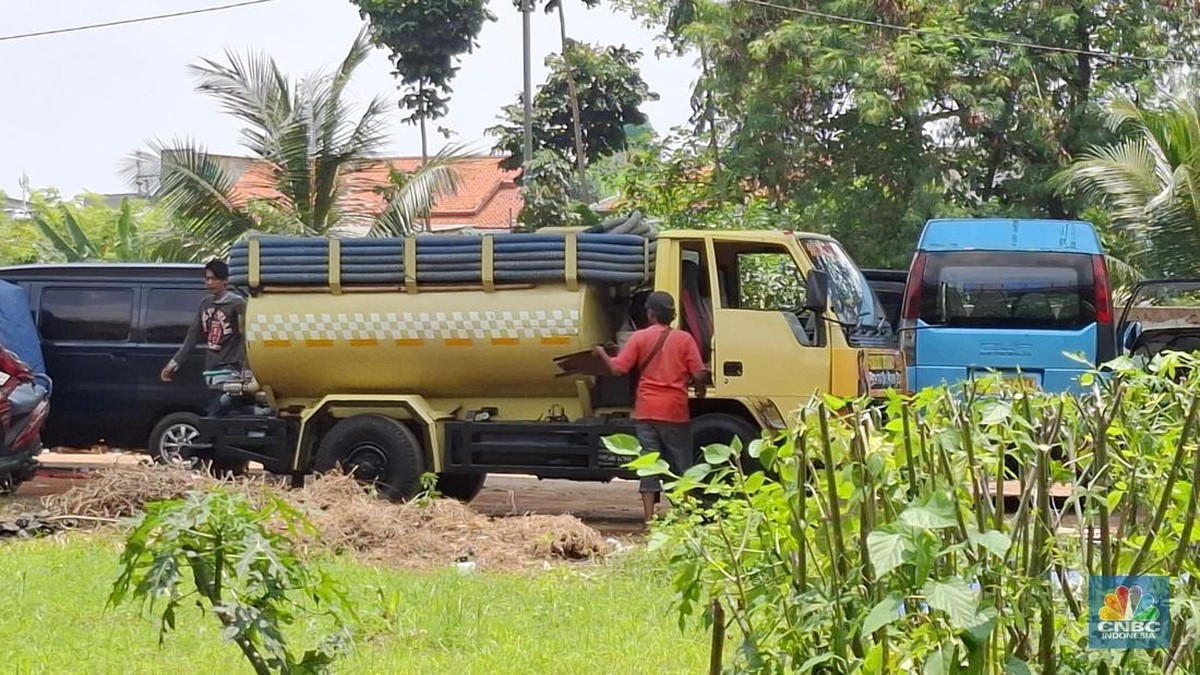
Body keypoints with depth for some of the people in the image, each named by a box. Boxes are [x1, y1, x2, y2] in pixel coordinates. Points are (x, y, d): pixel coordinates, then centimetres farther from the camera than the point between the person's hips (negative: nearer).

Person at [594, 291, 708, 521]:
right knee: (682, 465, 8)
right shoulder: (684, 339, -1)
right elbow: (698, 375, -7)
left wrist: (602, 353, 13)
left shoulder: (639, 337, -1)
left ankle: (650, 519, -2)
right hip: (675, 411, 0)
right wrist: (700, 390, 15)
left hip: (646, 410, 0)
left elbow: (617, 368, -5)